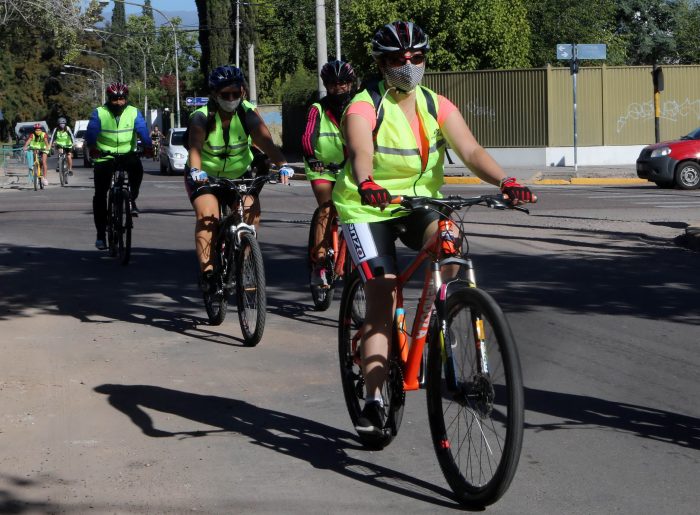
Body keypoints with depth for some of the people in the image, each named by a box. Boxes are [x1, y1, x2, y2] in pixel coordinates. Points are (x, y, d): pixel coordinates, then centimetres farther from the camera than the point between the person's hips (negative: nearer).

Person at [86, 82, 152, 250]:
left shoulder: (134, 113, -5)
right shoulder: (99, 113, -8)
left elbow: (142, 130, -21)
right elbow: (91, 131, -24)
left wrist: (148, 146, -40)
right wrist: (92, 147, -43)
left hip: (127, 154, 1)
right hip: (104, 157, -1)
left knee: (136, 166, -33)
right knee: (100, 194, -6)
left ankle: (132, 200, -10)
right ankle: (101, 234, 2)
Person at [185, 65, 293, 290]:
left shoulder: (248, 114, -16)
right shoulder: (202, 118, -21)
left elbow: (266, 142, -29)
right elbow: (195, 147, -38)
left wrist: (282, 164, -48)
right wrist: (195, 170, -59)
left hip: (239, 174, 2)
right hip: (205, 176, -2)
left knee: (252, 211, -20)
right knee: (207, 215, -26)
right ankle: (206, 270, -21)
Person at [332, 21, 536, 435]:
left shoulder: (437, 106, -3)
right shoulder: (365, 107, -14)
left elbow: (471, 151, -15)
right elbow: (361, 154, -33)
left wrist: (506, 182, -34)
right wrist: (367, 184, -56)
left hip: (420, 200, 3)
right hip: (369, 208, -3)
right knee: (382, 298, -11)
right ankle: (374, 400, -5)